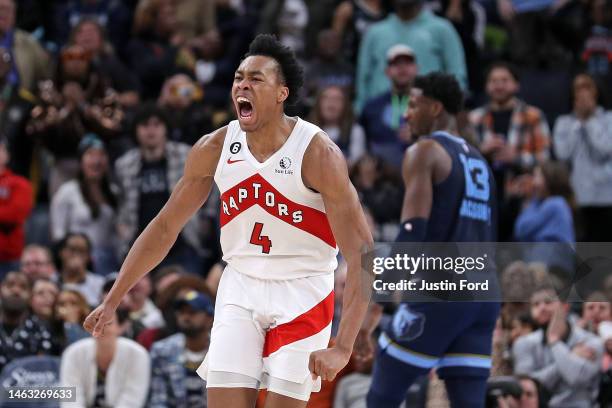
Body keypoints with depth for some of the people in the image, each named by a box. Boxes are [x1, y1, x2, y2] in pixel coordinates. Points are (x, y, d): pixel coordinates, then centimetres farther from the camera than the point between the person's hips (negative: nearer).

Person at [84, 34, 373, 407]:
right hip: (240, 288, 3)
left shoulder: (318, 154, -19)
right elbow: (165, 227, 7)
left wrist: (343, 348, -29)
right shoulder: (214, 149, -6)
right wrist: (112, 301, 6)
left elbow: (362, 253, -21)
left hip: (302, 293, -3)